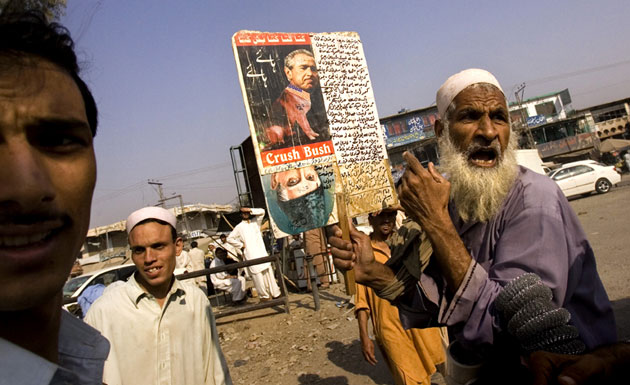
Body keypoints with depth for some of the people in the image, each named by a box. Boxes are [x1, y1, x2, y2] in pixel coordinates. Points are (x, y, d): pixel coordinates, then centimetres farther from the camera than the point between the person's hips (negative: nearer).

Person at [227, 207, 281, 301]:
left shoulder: (255, 222, 16)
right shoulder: (239, 227, 6)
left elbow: (262, 212, 7)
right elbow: (229, 239, 4)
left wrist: (250, 210, 0)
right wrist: (240, 245, 1)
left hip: (262, 251, 3)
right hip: (251, 254, -3)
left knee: (268, 272, 1)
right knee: (257, 275, -5)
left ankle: (275, 293, 6)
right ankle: (264, 295, 2)